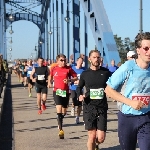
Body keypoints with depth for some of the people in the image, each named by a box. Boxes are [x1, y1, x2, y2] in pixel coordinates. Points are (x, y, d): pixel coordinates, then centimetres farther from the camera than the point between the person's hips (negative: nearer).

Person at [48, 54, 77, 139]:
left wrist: (69, 80, -14)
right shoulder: (54, 69, 2)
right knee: (59, 108, -17)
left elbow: (76, 78, 3)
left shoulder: (68, 69, -1)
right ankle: (61, 130, -20)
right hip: (57, 91, -1)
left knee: (64, 108, 15)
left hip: (66, 91, 2)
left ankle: (60, 121, 46)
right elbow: (50, 77, 21)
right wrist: (49, 83, 5)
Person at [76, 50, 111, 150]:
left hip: (102, 107, 0)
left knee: (101, 138, -1)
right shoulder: (85, 74, 3)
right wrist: (80, 95, -3)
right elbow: (79, 87, 17)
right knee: (92, 136, -1)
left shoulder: (106, 72, 0)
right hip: (89, 107, 0)